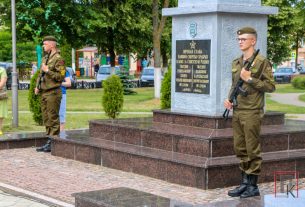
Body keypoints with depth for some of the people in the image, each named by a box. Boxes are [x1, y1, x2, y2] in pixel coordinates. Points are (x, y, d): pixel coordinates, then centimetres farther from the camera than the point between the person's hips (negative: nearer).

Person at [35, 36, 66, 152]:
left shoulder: (58, 59, -10)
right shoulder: (45, 58, 18)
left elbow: (61, 77, -17)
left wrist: (48, 70, -17)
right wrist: (37, 86, 12)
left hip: (53, 93, -9)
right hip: (44, 93, 9)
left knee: (53, 118, -6)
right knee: (46, 118, 12)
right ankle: (49, 141, 18)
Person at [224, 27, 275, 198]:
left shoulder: (262, 62, -7)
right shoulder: (236, 63, 14)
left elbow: (271, 86, -10)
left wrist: (250, 79, -15)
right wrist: (229, 99, 6)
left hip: (252, 113, -7)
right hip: (237, 112, 7)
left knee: (252, 150, -1)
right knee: (240, 150, 11)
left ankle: (253, 186, 7)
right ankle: (245, 183, 20)